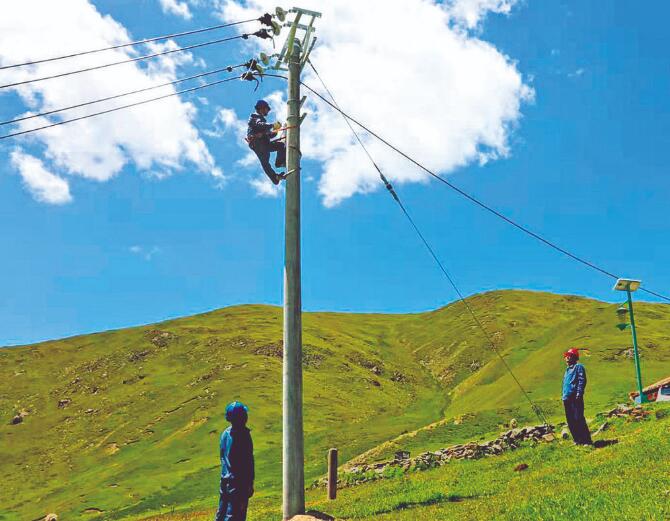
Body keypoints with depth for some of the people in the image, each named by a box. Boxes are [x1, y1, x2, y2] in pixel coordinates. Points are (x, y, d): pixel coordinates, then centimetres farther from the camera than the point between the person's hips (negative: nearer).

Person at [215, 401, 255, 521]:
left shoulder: (225, 433, 7)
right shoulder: (243, 435, -16)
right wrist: (250, 484, -10)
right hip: (238, 481, -7)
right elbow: (249, 461, -15)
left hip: (225, 479, 8)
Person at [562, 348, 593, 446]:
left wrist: (579, 394, -19)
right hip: (567, 399, 9)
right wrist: (564, 396, 20)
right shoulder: (567, 369, 23)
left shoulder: (578, 367, -2)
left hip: (575, 398, -9)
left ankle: (587, 441, -9)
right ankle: (577, 440, 14)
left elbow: (582, 381, -11)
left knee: (578, 419, -12)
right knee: (570, 421, 8)